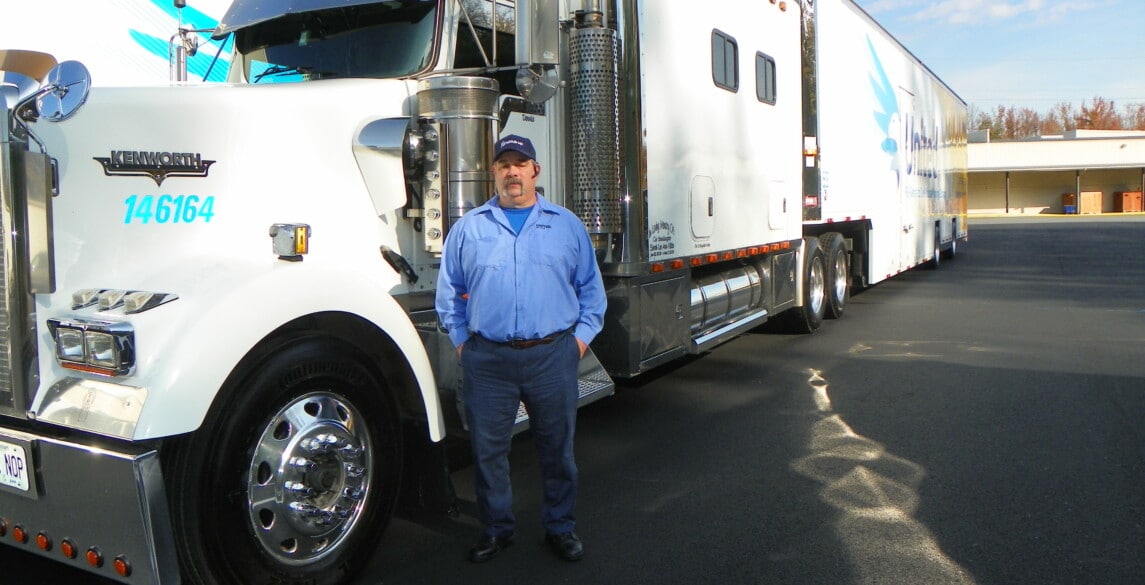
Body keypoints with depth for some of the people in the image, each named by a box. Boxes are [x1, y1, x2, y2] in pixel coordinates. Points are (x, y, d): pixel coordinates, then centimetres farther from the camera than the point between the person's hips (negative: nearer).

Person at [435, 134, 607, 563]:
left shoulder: (567, 225, 8)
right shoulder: (469, 228, 7)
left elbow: (590, 286, 11)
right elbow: (449, 290, 13)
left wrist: (582, 335, 4)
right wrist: (460, 339, 7)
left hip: (553, 355, 0)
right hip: (488, 359, 0)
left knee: (557, 447, 10)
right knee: (488, 449, 8)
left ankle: (561, 527, 27)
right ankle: (496, 528, 26)